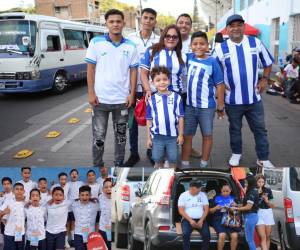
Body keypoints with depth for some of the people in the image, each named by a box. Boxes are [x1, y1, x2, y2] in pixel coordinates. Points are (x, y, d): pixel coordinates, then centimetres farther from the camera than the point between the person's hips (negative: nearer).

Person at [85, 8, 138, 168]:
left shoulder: (130, 46, 2)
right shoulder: (96, 42, -2)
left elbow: (133, 71, 5)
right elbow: (90, 69, -1)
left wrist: (132, 93, -3)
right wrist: (91, 93, -7)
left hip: (122, 99, 2)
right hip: (100, 99, -1)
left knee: (121, 135, 14)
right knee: (98, 136, 6)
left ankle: (119, 164, 29)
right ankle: (98, 166, 21)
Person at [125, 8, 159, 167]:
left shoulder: (159, 41, 1)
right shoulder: (130, 38, 1)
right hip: (133, 87, 0)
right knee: (133, 121, 7)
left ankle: (151, 151, 26)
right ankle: (134, 154, 20)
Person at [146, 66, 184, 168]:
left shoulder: (176, 97, -4)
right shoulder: (152, 100, -2)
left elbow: (180, 117, 0)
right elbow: (149, 120, 3)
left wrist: (181, 134, -1)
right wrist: (148, 137, 3)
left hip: (173, 135, 0)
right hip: (157, 136, 0)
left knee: (173, 160, 13)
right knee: (158, 161, 13)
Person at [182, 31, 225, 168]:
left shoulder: (212, 62, -9)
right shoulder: (189, 58, 1)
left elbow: (219, 85, -6)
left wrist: (220, 105, -5)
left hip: (207, 107, -3)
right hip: (189, 105, 3)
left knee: (207, 135, 11)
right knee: (187, 135, 9)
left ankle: (204, 164, 24)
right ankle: (184, 164, 20)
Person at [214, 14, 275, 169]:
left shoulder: (256, 43, 1)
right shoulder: (220, 48, -3)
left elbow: (268, 62, 13)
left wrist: (264, 79, 3)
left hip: (254, 98, 1)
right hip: (232, 99, -1)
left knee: (260, 129, 8)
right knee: (235, 129, 14)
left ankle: (263, 159, 20)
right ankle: (236, 153, 34)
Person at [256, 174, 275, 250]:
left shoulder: (268, 190, 6)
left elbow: (272, 205, 10)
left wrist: (267, 201, -11)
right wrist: (257, 194, -16)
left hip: (268, 213, 4)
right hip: (258, 213, -3)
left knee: (267, 237, 8)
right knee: (263, 237, -11)